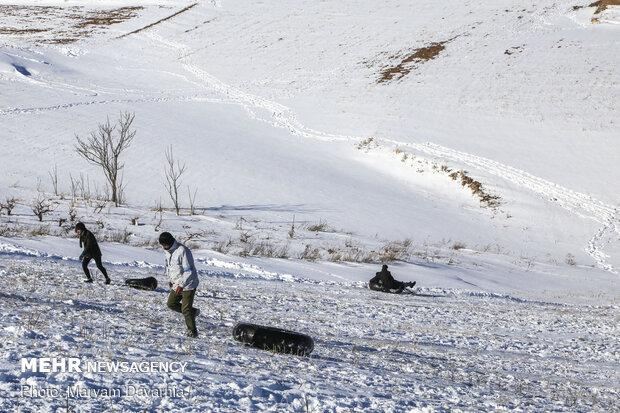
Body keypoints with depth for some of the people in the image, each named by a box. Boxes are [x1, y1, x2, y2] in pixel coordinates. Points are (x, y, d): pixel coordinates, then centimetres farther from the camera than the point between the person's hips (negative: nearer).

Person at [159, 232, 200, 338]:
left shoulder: (182, 251, -25)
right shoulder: (167, 251, 1)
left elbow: (189, 271, -25)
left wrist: (181, 285, -26)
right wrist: (170, 279, 18)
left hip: (188, 284, -9)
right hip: (177, 284, 9)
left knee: (186, 309, -8)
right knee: (171, 303, 12)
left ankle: (192, 331, 5)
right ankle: (192, 311, 25)